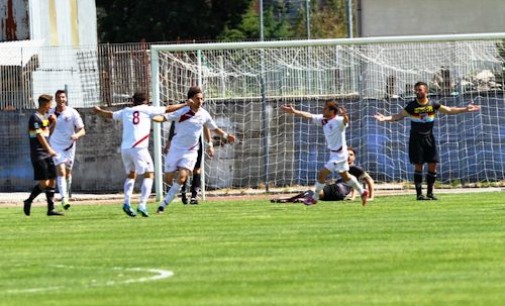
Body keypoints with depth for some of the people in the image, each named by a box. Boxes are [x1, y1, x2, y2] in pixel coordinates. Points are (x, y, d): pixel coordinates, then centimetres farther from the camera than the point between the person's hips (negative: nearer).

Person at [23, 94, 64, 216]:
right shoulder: (35, 118, -12)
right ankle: (28, 202, 7)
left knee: (51, 181, 4)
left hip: (47, 155, 9)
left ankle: (51, 208, 6)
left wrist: (52, 122, 12)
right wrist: (49, 149, -24)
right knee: (44, 183, -11)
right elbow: (39, 135, -19)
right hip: (38, 155, -9)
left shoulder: (45, 116, 16)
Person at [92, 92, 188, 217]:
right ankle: (142, 204, -12)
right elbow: (168, 109, 13)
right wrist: (185, 105, 24)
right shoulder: (147, 110, 9)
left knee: (131, 174, 22)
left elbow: (110, 115, 36)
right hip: (139, 148, -5)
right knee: (149, 174, 2)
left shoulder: (126, 112, 20)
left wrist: (98, 111, 56)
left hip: (125, 148, 5)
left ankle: (127, 202, 6)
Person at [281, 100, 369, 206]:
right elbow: (309, 116, 0)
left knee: (322, 174, -8)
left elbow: (345, 121, -47)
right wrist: (294, 112, -7)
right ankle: (362, 192, 34)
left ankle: (314, 198, 7)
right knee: (345, 176, 21)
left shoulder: (338, 121, -25)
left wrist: (344, 116, -70)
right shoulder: (323, 119, -2)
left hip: (339, 154, -9)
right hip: (333, 153, 9)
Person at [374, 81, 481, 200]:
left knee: (433, 165, 0)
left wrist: (465, 109, 3)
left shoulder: (433, 104, 2)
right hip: (416, 138, -3)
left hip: (429, 137, 3)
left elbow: (449, 110, 8)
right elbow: (399, 116, -6)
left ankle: (430, 192, 11)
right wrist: (385, 118, -22)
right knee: (418, 166, -3)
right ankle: (419, 194, 1)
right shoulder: (412, 106, -4)